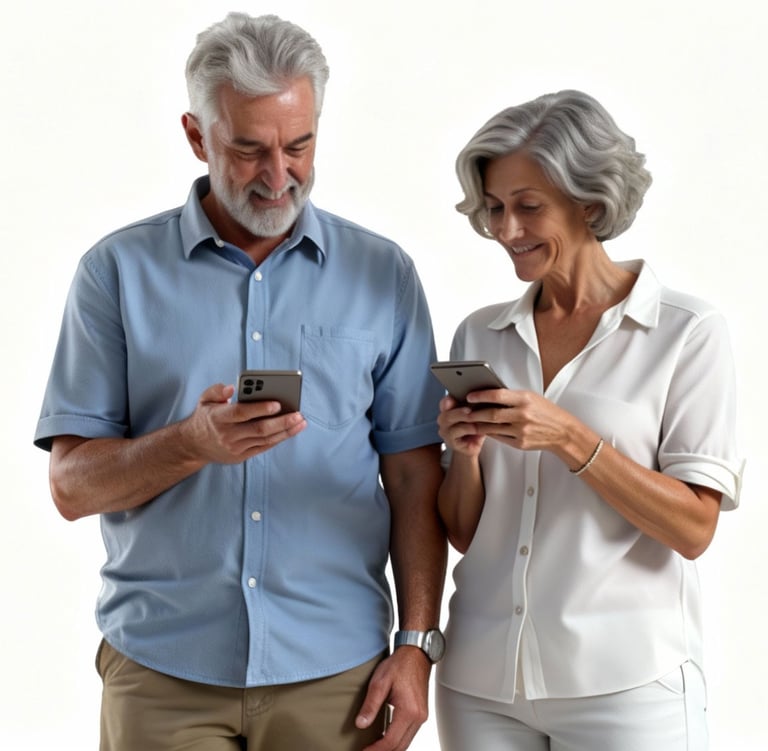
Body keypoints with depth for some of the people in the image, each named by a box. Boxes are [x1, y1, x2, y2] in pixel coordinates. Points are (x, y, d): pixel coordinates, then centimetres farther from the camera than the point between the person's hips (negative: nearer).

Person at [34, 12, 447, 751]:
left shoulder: (382, 275, 3)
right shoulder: (119, 271, 0)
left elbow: (414, 481, 4)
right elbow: (71, 484, -3)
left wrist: (416, 644, -3)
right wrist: (192, 444, -20)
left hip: (335, 671, 1)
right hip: (162, 670, -1)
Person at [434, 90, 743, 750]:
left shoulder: (688, 334, -4)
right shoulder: (480, 335, 7)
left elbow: (693, 529, -10)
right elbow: (464, 533, 9)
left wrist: (569, 439, -19)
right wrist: (466, 453, -10)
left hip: (624, 681, -3)